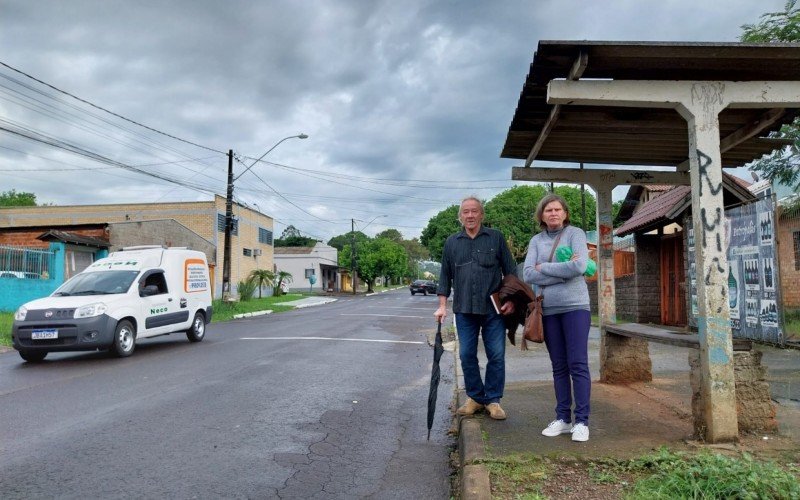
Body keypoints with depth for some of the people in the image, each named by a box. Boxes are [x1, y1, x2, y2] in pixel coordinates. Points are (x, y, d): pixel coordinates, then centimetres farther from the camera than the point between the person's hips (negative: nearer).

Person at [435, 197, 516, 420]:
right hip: (464, 309, 2)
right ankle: (475, 397, 20)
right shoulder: (452, 242, 10)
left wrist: (511, 300, -3)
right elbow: (445, 276, 13)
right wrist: (442, 306, 6)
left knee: (496, 356, 1)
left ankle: (493, 399, 15)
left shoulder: (496, 238, 5)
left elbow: (510, 271, 5)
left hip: (494, 309, -2)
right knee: (467, 355, 5)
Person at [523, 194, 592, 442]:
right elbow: (528, 274, -4)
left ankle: (582, 421, 3)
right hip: (549, 309, 4)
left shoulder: (575, 233, 0)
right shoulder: (536, 241, 9)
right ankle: (563, 418, 17)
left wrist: (544, 267, -8)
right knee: (559, 367, 9)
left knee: (578, 364, -3)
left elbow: (579, 266, -16)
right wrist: (563, 273, -12)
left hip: (575, 306, -4)